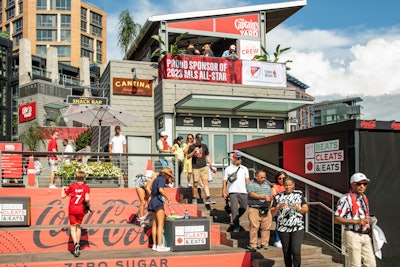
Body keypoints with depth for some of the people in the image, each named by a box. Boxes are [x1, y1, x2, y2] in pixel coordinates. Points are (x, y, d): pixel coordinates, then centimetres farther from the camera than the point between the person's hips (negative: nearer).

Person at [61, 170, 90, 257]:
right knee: (78, 226, 18)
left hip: (72, 209, -1)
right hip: (81, 209, 1)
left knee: (73, 227, 3)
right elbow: (87, 199, -15)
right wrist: (88, 202, 7)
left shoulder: (72, 186, -1)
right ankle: (77, 245, 22)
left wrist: (63, 189, 23)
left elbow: (63, 196, 5)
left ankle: (76, 244, -19)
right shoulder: (86, 187, -2)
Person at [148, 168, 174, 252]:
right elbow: (160, 189, -22)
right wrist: (167, 197, -11)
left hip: (152, 202, 9)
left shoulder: (156, 180, 22)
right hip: (158, 202, -9)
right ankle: (160, 246, -13)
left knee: (154, 224, 9)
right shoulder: (162, 179, -4)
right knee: (160, 224, -10)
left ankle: (155, 245, 10)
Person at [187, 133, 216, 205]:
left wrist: (212, 166, 16)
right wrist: (194, 151, -12)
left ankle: (208, 198, -13)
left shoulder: (204, 146, 14)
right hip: (195, 168, -2)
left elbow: (207, 156, 19)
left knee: (206, 182, -8)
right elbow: (188, 157, 4)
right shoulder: (192, 147, 6)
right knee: (195, 184, -1)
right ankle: (194, 199, 12)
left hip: (204, 167, 2)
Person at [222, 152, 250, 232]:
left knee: (244, 207, 6)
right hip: (232, 192, -3)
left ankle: (235, 219, 29)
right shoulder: (228, 169, 8)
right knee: (234, 208, -9)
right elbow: (224, 181, 6)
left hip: (243, 191, 3)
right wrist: (224, 192, -2)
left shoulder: (244, 168, 16)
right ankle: (236, 225, -5)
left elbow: (247, 180, 14)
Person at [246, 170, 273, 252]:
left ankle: (264, 244, 11)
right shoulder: (251, 184, 2)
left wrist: (270, 197, 3)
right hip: (254, 209, -5)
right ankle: (252, 245, -1)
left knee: (266, 227, 1)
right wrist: (263, 197, -21)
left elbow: (271, 194, 24)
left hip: (266, 209, 5)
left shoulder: (267, 184, 22)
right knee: (254, 227, -8)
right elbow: (252, 194, -13)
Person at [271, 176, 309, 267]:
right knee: (286, 252, 7)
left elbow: (306, 209, 6)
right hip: (283, 228, 1)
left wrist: (298, 208, -14)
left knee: (296, 251, -12)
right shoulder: (278, 196, 5)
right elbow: (272, 213, 2)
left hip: (297, 227, -1)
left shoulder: (299, 194, 5)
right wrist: (278, 207, -17)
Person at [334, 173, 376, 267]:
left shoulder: (364, 198, 16)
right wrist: (356, 221, -22)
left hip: (365, 236, 8)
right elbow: (337, 219, -16)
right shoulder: (346, 199, -12)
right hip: (352, 235, -8)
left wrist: (371, 220, 6)